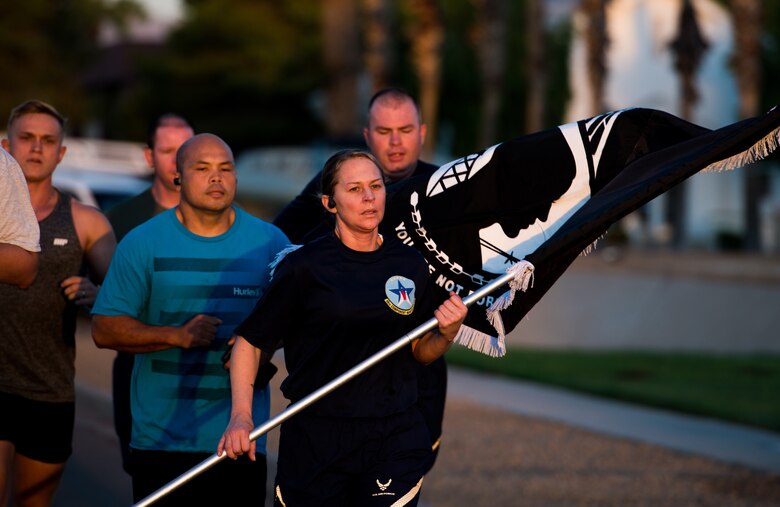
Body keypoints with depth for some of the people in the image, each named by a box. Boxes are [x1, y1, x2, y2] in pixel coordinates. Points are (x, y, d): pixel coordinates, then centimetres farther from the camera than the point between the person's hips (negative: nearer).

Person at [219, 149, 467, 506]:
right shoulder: (304, 266, -7)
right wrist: (241, 416, -15)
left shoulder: (410, 265, 7)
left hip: (395, 440, 3)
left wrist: (447, 333, -6)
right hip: (316, 440, -2)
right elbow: (250, 343, -4)